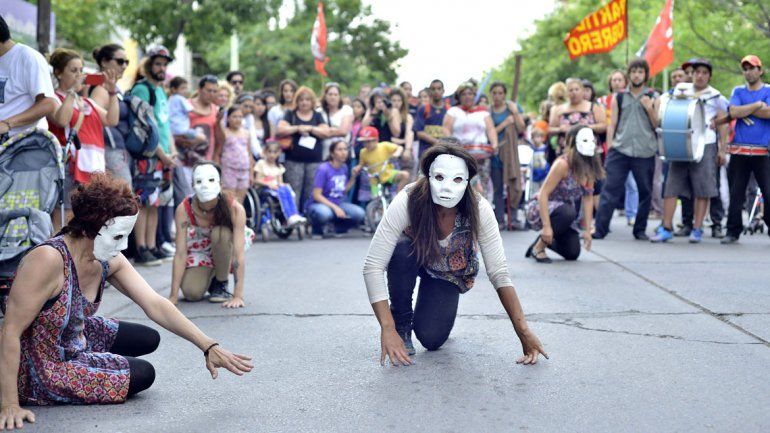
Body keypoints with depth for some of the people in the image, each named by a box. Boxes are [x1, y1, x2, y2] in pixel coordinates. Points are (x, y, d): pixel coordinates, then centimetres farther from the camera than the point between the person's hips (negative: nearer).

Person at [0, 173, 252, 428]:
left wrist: (208, 346, -17)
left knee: (149, 339, 15)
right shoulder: (49, 260, -34)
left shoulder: (108, 261, -10)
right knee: (143, 374, -6)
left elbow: (155, 304, -10)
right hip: (39, 369, -8)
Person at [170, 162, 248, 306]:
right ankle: (210, 278, 13)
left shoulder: (234, 208, -32)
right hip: (197, 252, 1)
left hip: (225, 250, -1)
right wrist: (173, 296, -27)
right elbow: (180, 254, -26)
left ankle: (221, 284, -11)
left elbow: (238, 255, -34)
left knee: (220, 233, -34)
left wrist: (238, 295, -39)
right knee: (191, 293, -24)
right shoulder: (184, 209, -28)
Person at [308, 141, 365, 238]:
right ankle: (317, 230, -6)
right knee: (324, 213, -42)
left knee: (360, 214, -22)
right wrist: (334, 207, -23)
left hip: (338, 204, 6)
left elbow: (344, 190, 10)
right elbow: (317, 195, -16)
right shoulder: (323, 169, -14)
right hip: (319, 204, -5)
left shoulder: (344, 168, 5)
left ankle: (338, 228, 7)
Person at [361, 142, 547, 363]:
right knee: (401, 250, -35)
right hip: (413, 258, 0)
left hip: (450, 271, 0)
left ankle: (441, 310, 17)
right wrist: (388, 330, -43)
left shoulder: (479, 210, -33)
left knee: (431, 339, -20)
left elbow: (499, 273, -28)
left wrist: (523, 332, -34)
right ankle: (401, 323, -8)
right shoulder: (407, 202, -37)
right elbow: (373, 266, -37)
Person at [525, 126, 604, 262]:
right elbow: (543, 194, -27)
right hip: (540, 209, -6)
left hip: (566, 213, 7)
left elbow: (588, 198, 0)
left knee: (573, 253, -6)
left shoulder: (589, 168, -5)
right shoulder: (562, 164, -26)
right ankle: (538, 247, -16)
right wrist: (546, 226, -32)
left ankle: (546, 240, 25)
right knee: (568, 212, -38)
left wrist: (587, 230, -5)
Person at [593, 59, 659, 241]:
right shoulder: (619, 97, 11)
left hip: (645, 152, 1)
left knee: (645, 192, 5)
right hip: (619, 150, 0)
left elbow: (657, 125, 6)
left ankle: (640, 230, 16)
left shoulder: (652, 98, 9)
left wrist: (649, 109, -10)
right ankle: (600, 229, -6)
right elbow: (612, 125, 11)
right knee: (610, 190, -6)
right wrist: (609, 148, 3)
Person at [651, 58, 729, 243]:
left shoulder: (716, 96, 7)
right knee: (671, 187, -3)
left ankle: (697, 229, 4)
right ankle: (666, 228, -1)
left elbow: (723, 124, 7)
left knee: (702, 190, -3)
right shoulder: (681, 89, 14)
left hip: (705, 145, -2)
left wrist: (723, 150, 1)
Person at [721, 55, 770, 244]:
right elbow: (733, 112, -6)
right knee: (735, 193, 4)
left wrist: (743, 111, -8)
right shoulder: (738, 91, 13)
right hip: (739, 150, 2)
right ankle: (733, 231, 13)